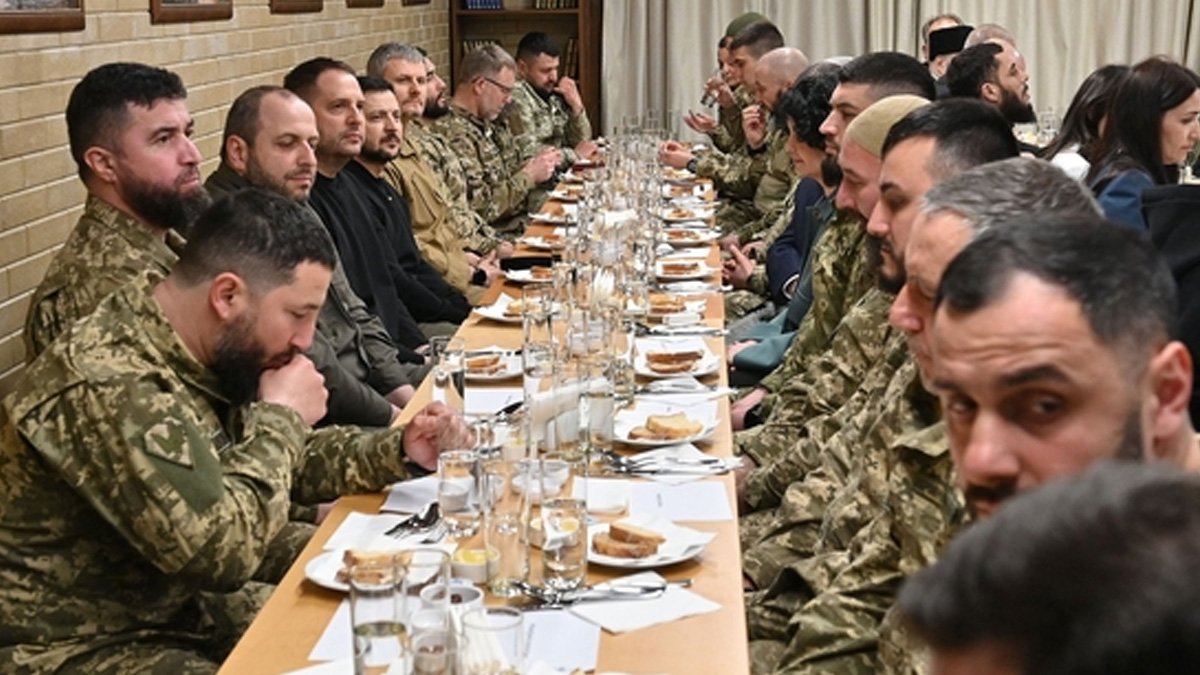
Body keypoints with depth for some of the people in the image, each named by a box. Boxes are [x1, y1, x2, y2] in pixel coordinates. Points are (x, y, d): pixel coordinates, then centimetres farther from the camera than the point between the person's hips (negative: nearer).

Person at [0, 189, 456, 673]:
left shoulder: (201, 355, -2)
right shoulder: (109, 387, -29)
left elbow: (288, 461, 13)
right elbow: (221, 550, -31)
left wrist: (397, 451, -2)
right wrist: (280, 417, -19)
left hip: (177, 606, 9)